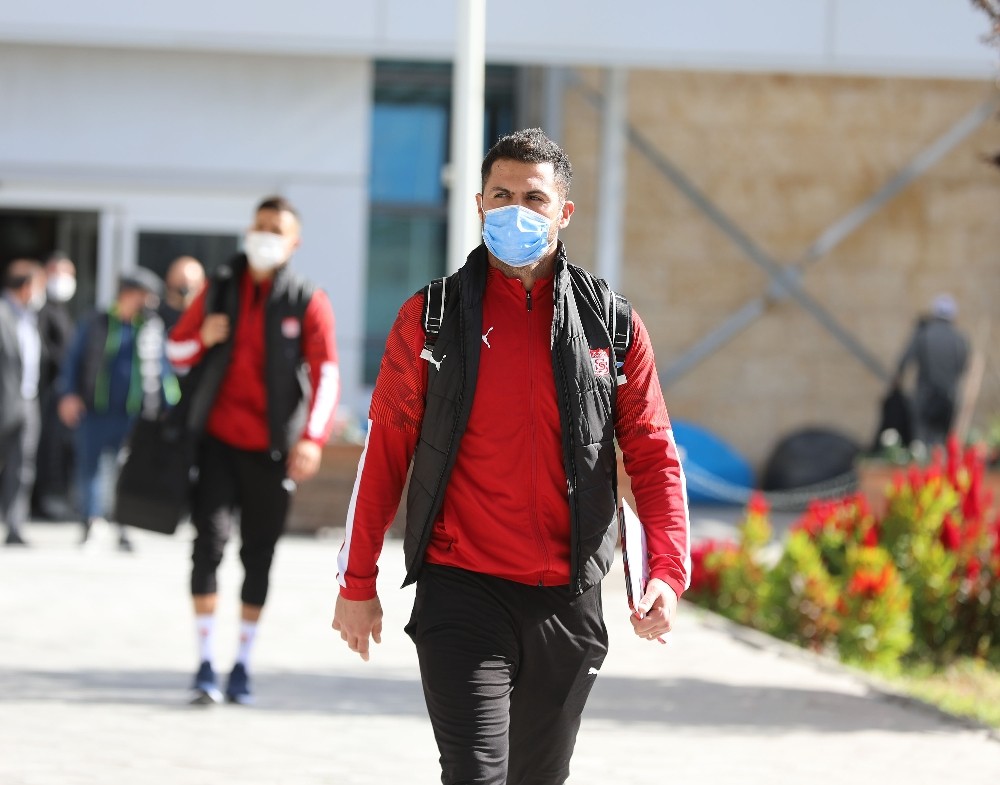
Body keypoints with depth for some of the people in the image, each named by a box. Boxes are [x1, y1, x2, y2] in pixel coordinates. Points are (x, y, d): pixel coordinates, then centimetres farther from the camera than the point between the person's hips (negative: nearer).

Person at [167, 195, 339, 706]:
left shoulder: (308, 302, 0)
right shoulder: (219, 290, 8)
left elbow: (326, 374, -8)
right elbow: (176, 349, 16)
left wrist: (313, 437, -23)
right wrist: (203, 339, -8)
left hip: (271, 449, -1)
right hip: (218, 438, 1)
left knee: (258, 554, 6)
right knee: (210, 537, -12)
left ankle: (242, 665, 18)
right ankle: (205, 664, -9)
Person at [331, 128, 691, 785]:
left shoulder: (611, 324, 5)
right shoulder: (432, 318, 2)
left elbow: (653, 455, 5)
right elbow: (385, 452, 5)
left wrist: (668, 572, -10)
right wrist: (358, 582, 4)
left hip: (567, 603, 3)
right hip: (460, 590, -3)